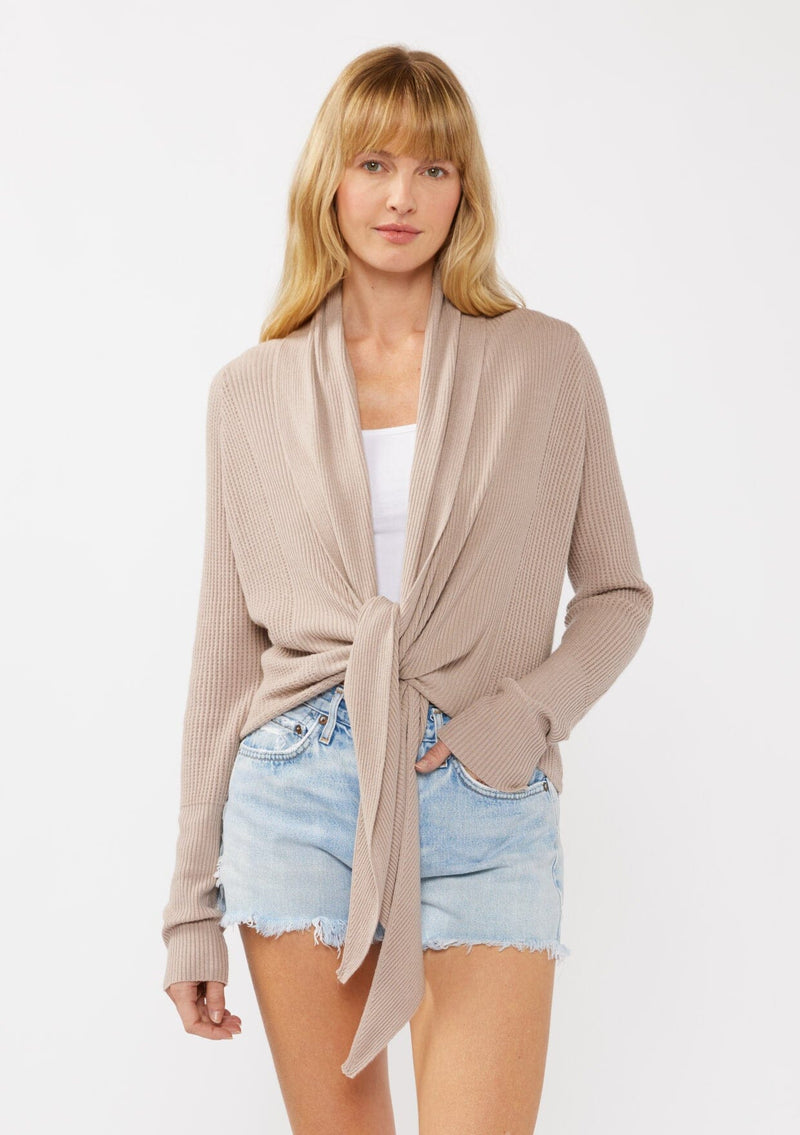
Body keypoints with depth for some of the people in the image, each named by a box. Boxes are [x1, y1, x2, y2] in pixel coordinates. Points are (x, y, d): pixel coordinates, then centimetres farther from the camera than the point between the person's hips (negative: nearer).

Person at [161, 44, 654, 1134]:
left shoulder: (547, 362, 2)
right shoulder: (252, 391, 5)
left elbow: (618, 592, 10)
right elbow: (227, 647, 8)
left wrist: (530, 711, -10)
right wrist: (193, 899, 7)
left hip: (485, 802, -1)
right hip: (298, 792, 1)